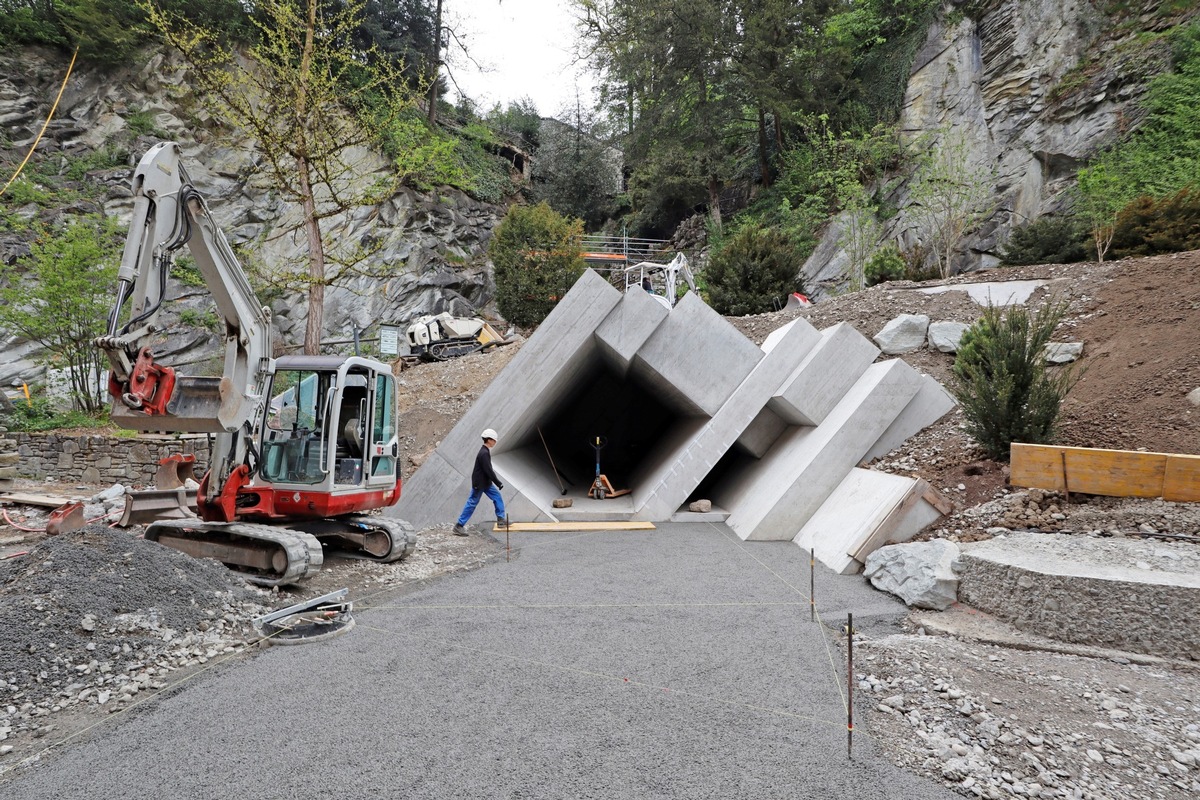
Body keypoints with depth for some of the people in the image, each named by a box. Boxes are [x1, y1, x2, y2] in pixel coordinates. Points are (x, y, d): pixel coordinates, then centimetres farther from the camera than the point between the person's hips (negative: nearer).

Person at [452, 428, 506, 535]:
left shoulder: (485, 452, 7)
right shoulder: (484, 453, -24)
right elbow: (489, 471, -26)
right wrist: (498, 483, -20)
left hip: (486, 482, 9)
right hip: (479, 484, -9)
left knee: (497, 497, 13)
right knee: (472, 503, -2)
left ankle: (501, 519, 22)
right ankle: (459, 526, 6)